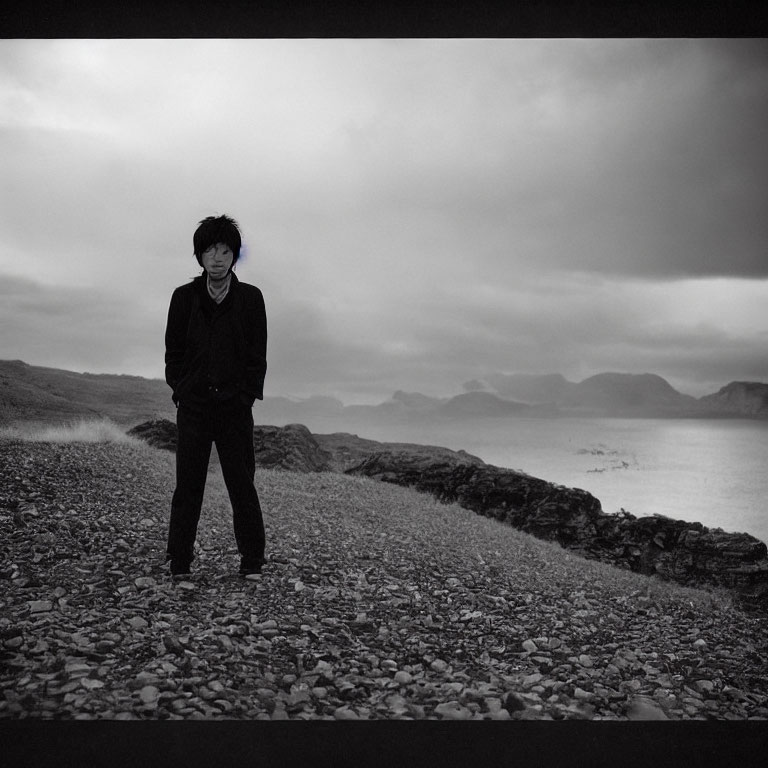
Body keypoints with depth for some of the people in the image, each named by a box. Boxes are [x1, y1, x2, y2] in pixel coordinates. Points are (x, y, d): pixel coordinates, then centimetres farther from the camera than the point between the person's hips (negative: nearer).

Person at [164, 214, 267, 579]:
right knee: (187, 487, 2)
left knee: (242, 486, 1)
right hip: (192, 406, 1)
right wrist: (181, 390, 2)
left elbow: (258, 354, 5)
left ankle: (252, 562, 10)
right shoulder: (184, 297, 8)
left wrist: (246, 395, -2)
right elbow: (173, 350, 10)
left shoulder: (251, 298, 5)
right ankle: (179, 563, 10)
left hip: (235, 408, -1)